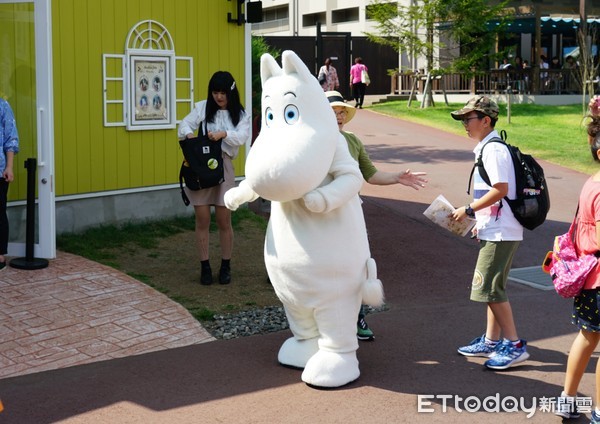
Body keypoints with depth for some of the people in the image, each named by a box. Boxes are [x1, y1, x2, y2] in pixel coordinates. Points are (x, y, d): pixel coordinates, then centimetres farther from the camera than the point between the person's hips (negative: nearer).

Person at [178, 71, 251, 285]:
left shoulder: (241, 115, 6)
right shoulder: (203, 107, 7)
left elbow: (242, 137, -11)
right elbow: (185, 124, 1)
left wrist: (223, 134, -29)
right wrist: (189, 134, -21)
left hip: (223, 167, 0)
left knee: (224, 221, 4)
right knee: (203, 221, 3)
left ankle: (226, 266, 20)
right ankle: (205, 266, 14)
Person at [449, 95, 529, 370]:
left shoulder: (493, 149, -16)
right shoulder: (488, 148, 16)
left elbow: (500, 190, -23)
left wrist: (469, 210, -16)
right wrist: (481, 221, 20)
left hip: (500, 232, -11)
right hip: (496, 229, 11)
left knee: (489, 288, -7)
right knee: (491, 287, 16)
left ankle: (514, 345, 0)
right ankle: (491, 341, 25)